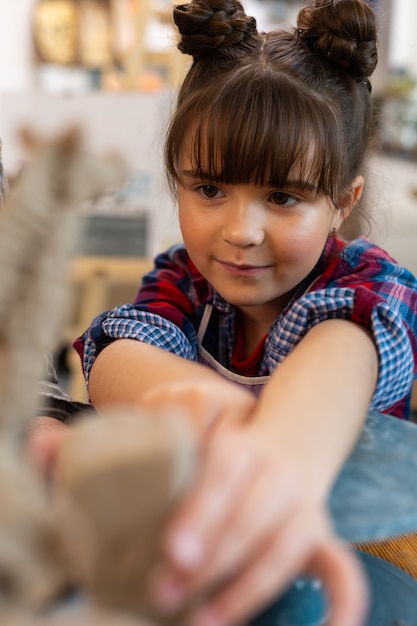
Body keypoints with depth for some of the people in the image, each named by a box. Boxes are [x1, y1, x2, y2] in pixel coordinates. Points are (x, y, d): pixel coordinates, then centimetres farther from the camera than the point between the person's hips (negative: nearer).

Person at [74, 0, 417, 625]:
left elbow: (339, 351, -34)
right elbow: (117, 355, -25)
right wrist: (189, 397, -49)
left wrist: (286, 458, -57)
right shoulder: (182, 279, -3)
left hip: (352, 550, -1)